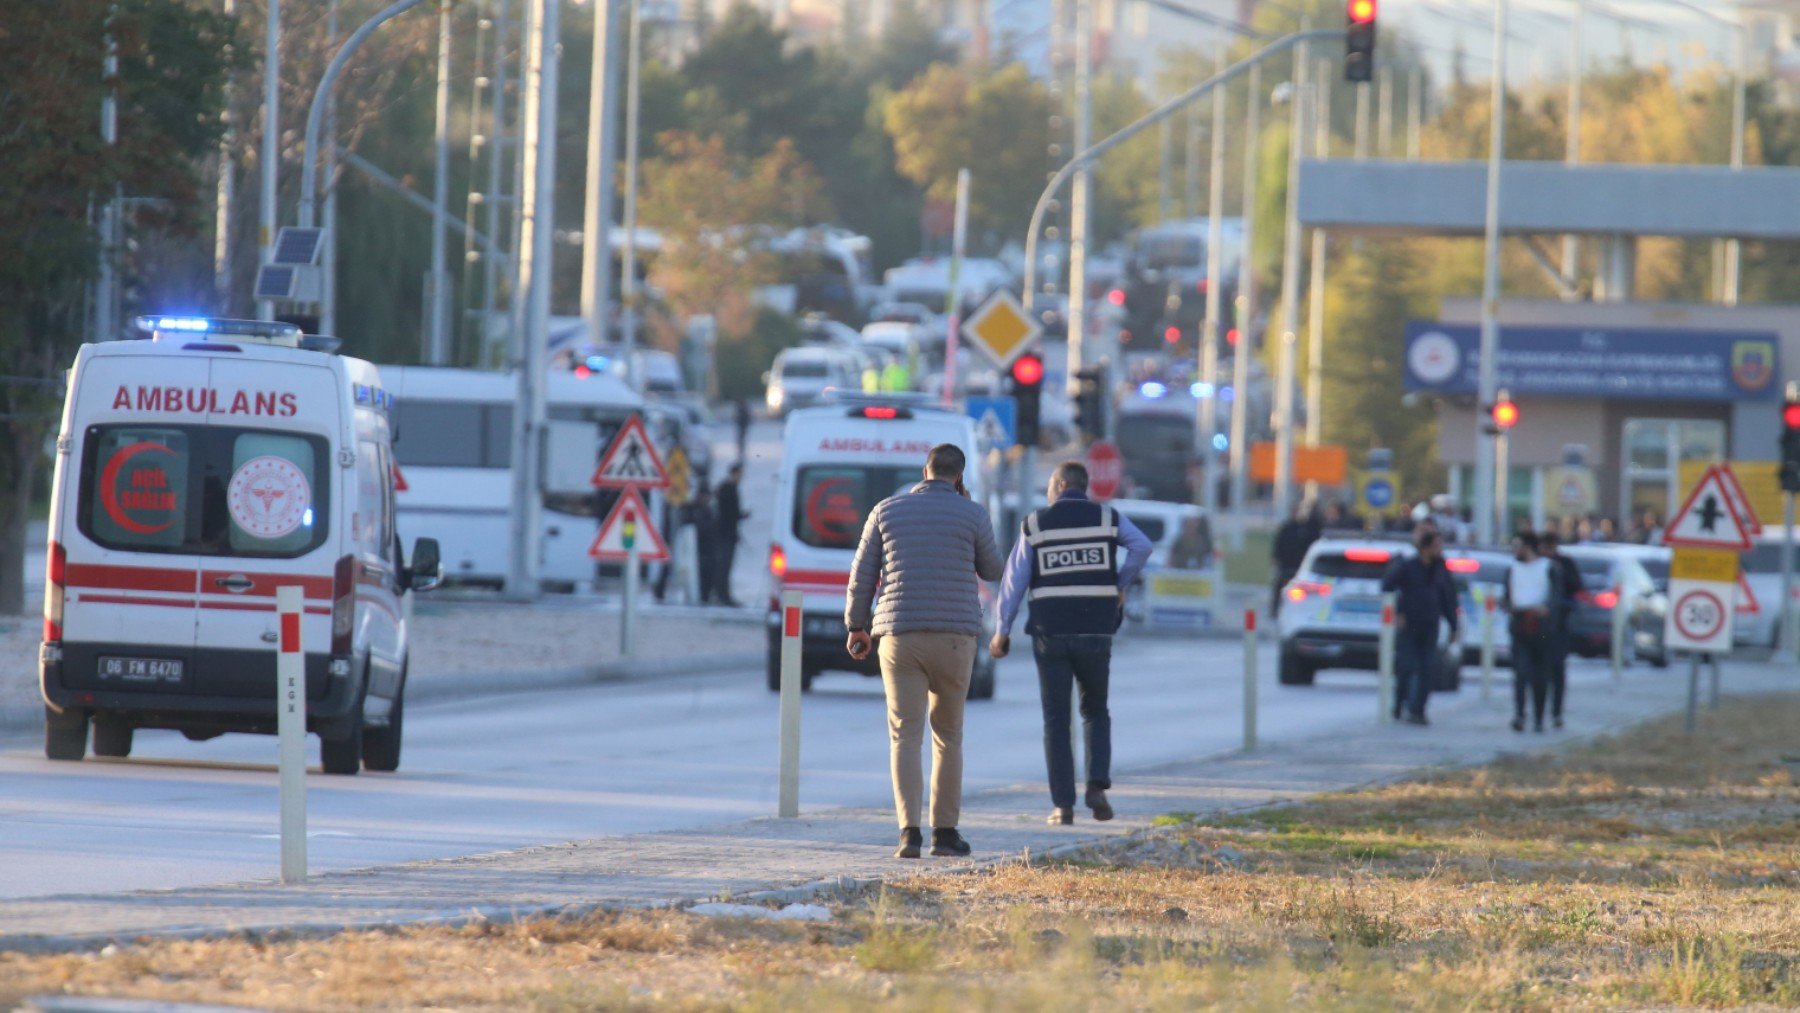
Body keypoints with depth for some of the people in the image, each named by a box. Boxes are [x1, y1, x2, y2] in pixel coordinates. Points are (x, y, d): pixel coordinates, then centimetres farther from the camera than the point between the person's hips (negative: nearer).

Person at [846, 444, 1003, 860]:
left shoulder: (887, 511, 6)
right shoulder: (972, 516, 0)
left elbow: (862, 575, 7)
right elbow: (992, 571, 14)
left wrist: (857, 626, 17)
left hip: (900, 637, 1)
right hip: (953, 637, 0)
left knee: (905, 735, -1)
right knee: (948, 735, 13)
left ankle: (909, 831, -16)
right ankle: (945, 832, 12)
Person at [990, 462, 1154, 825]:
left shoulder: (1035, 525, 2)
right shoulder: (1109, 519, 4)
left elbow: (1014, 580, 2)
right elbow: (1142, 546, -12)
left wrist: (1002, 631, 9)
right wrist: (1121, 584, 4)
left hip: (1050, 632, -1)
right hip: (1095, 632, 1)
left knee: (1056, 720, 5)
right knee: (1095, 712, 16)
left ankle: (1063, 805, -1)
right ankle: (1097, 785, -5)